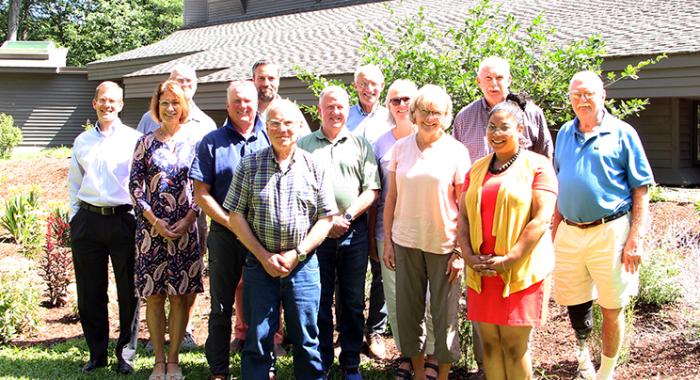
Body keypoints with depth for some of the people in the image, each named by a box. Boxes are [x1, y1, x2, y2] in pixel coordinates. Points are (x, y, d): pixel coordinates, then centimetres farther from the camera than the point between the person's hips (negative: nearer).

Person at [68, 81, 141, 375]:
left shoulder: (133, 139, 2)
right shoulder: (82, 141, 14)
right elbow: (74, 183, 19)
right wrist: (74, 217, 11)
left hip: (123, 219, -3)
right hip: (87, 220, 4)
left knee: (128, 291, 1)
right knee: (90, 292, 7)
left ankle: (126, 354, 13)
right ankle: (97, 353, 19)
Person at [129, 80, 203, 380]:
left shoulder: (194, 142, 5)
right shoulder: (146, 142, 4)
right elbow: (135, 185, 1)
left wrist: (188, 220, -8)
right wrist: (154, 220, -9)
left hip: (185, 228, 0)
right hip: (151, 227, 0)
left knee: (180, 295, 2)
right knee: (153, 295, 3)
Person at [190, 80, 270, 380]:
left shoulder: (271, 139, 6)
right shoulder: (212, 142, 3)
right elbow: (201, 193, -1)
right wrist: (230, 222, -11)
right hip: (225, 234, -1)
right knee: (222, 305, 6)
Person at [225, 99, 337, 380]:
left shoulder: (315, 167, 4)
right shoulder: (250, 165, 2)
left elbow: (326, 218, 2)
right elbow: (235, 216, 0)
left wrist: (297, 254, -8)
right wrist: (264, 256, -8)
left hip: (303, 264, 0)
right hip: (260, 263, 0)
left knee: (306, 339, 7)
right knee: (258, 338, 5)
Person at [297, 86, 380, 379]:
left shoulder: (360, 145, 9)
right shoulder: (304, 144, 7)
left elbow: (371, 190, 3)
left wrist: (347, 217, -10)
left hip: (353, 232, 1)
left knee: (353, 302, 7)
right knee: (319, 301, 6)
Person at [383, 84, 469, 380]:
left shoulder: (456, 151, -5)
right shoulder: (401, 148, 4)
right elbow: (391, 198, 8)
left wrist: (461, 251, -9)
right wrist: (387, 241, 5)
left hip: (443, 244, -3)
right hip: (406, 242, 3)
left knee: (444, 314, 4)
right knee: (408, 311, 9)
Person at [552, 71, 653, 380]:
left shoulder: (622, 133, -4)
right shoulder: (565, 133, 11)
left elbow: (641, 192, -5)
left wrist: (635, 239, -12)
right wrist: (556, 231, 13)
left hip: (609, 233, -4)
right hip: (569, 233, 4)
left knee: (612, 307, 4)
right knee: (572, 300, 12)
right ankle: (582, 349, 37)